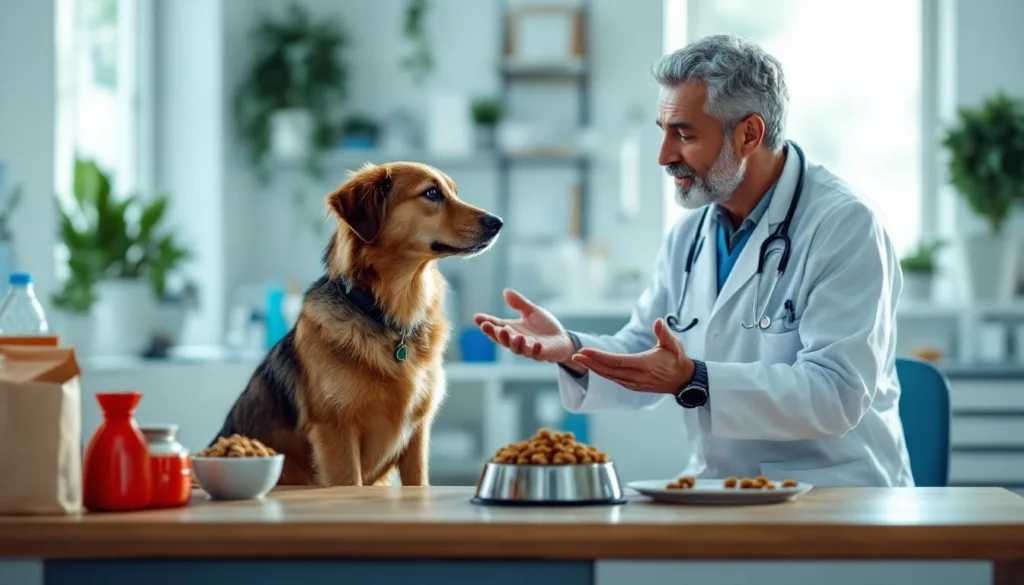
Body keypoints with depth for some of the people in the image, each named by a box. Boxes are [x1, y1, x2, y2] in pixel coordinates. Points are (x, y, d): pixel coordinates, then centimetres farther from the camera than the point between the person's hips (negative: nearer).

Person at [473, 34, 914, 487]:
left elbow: (837, 395, -21)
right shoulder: (688, 235, 10)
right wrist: (571, 350, -10)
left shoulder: (845, 228, -12)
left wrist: (693, 381, -30)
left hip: (835, 494, -6)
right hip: (718, 494, 6)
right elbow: (642, 363, 11)